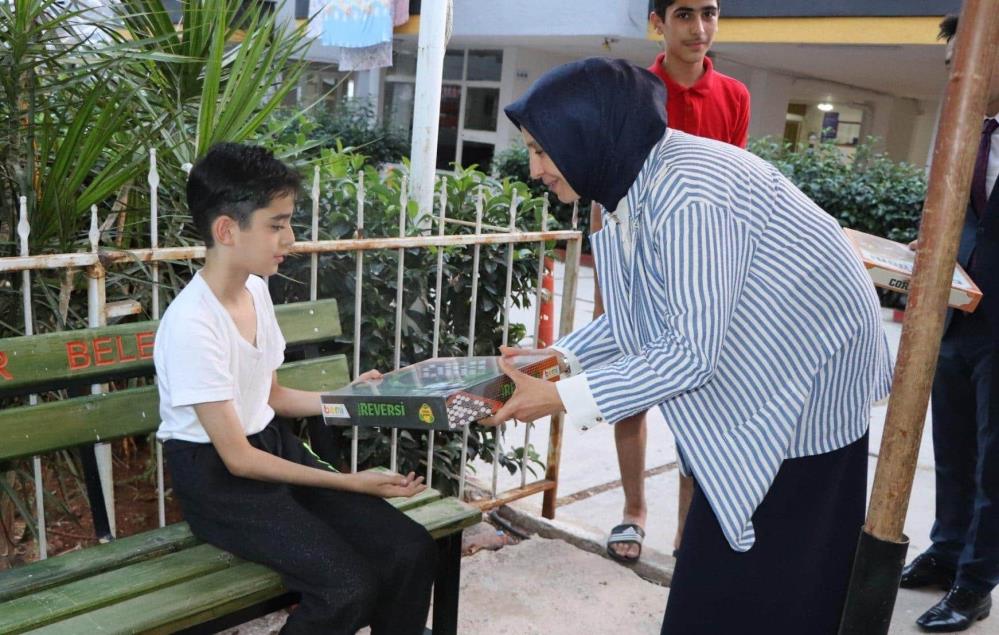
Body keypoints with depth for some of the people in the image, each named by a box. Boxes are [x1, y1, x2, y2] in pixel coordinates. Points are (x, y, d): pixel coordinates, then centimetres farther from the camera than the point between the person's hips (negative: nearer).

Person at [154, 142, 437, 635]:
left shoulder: (256, 288, 2)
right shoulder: (192, 323, -23)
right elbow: (238, 459, -20)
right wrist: (350, 483, -19)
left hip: (274, 446, 7)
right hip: (219, 478, -7)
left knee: (412, 552, -8)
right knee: (348, 589, -25)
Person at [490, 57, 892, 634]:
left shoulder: (687, 196, -31)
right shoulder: (639, 176, -2)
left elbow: (692, 353, -31)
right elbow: (645, 313, 6)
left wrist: (561, 398, -27)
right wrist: (559, 357, -3)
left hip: (806, 375, -9)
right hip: (751, 374, 9)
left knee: (768, 572, 5)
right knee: (715, 563, 19)